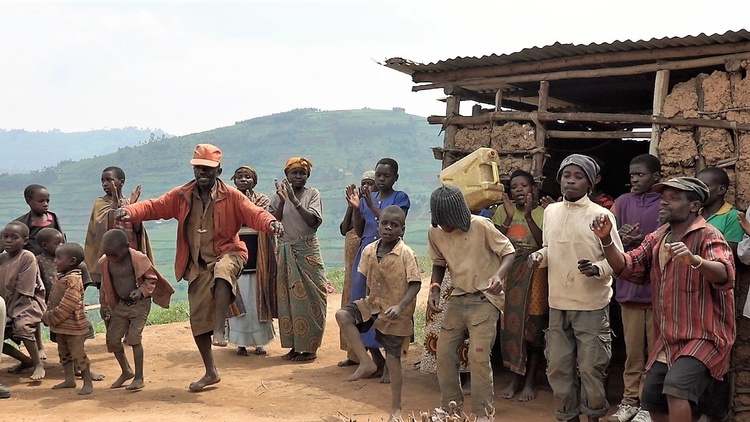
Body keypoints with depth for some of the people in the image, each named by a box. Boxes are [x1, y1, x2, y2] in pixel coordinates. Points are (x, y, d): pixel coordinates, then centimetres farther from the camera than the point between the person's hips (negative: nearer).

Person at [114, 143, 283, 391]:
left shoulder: (231, 196, -6)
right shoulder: (181, 196, 3)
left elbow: (253, 214, -15)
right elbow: (154, 207, -3)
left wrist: (270, 223, -37)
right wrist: (130, 212, -22)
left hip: (227, 253, -4)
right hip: (198, 266, 4)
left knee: (223, 272, -42)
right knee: (198, 318, 5)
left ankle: (220, 329, -32)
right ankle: (211, 372, 20)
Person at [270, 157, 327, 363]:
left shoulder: (312, 194, 1)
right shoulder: (279, 196, 7)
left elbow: (313, 221, -12)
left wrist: (294, 200, -19)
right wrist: (283, 201, -13)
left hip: (308, 252, -2)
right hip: (285, 252, 2)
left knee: (309, 298, -2)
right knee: (287, 298, 3)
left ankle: (310, 347, 3)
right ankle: (294, 346, 12)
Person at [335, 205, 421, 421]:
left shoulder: (406, 254, -17)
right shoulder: (369, 250, -2)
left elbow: (415, 284, -18)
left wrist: (399, 306, -29)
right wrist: (369, 301, 2)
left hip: (396, 314, -5)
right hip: (373, 305, 5)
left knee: (393, 358, 3)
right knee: (343, 315, -18)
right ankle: (366, 362, -8)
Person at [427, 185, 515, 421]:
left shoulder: (481, 226, -17)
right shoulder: (435, 233, -3)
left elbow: (508, 251, -10)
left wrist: (499, 274, -29)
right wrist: (435, 289, -4)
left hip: (484, 299, -6)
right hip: (457, 299, 6)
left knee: (478, 356, -12)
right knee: (444, 353, 7)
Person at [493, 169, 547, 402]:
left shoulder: (542, 213, -2)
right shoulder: (502, 211, 4)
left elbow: (544, 243, -15)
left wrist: (528, 215, -20)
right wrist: (510, 217, -13)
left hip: (534, 275, -2)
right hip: (509, 274, 2)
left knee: (533, 326, 2)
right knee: (510, 325, 4)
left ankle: (530, 380, 14)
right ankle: (515, 378, 17)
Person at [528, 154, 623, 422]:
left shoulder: (601, 215, -9)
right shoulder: (550, 211, 6)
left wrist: (598, 268, -26)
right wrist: (539, 257, -3)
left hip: (592, 305, -5)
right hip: (558, 303, 5)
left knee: (591, 367, 5)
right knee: (558, 366, 13)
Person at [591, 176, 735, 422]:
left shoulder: (707, 236, -15)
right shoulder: (656, 238, 9)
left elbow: (725, 275, -31)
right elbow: (627, 267, 6)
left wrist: (694, 260, -52)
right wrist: (606, 240, -11)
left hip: (703, 337, -8)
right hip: (667, 340, 8)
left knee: (675, 387, -29)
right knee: (652, 402, 13)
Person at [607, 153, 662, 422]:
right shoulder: (623, 202, 10)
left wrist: (644, 242, -18)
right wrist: (621, 237, -14)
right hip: (629, 285, 3)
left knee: (655, 349, 2)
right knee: (633, 349, 10)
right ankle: (630, 400, 17)